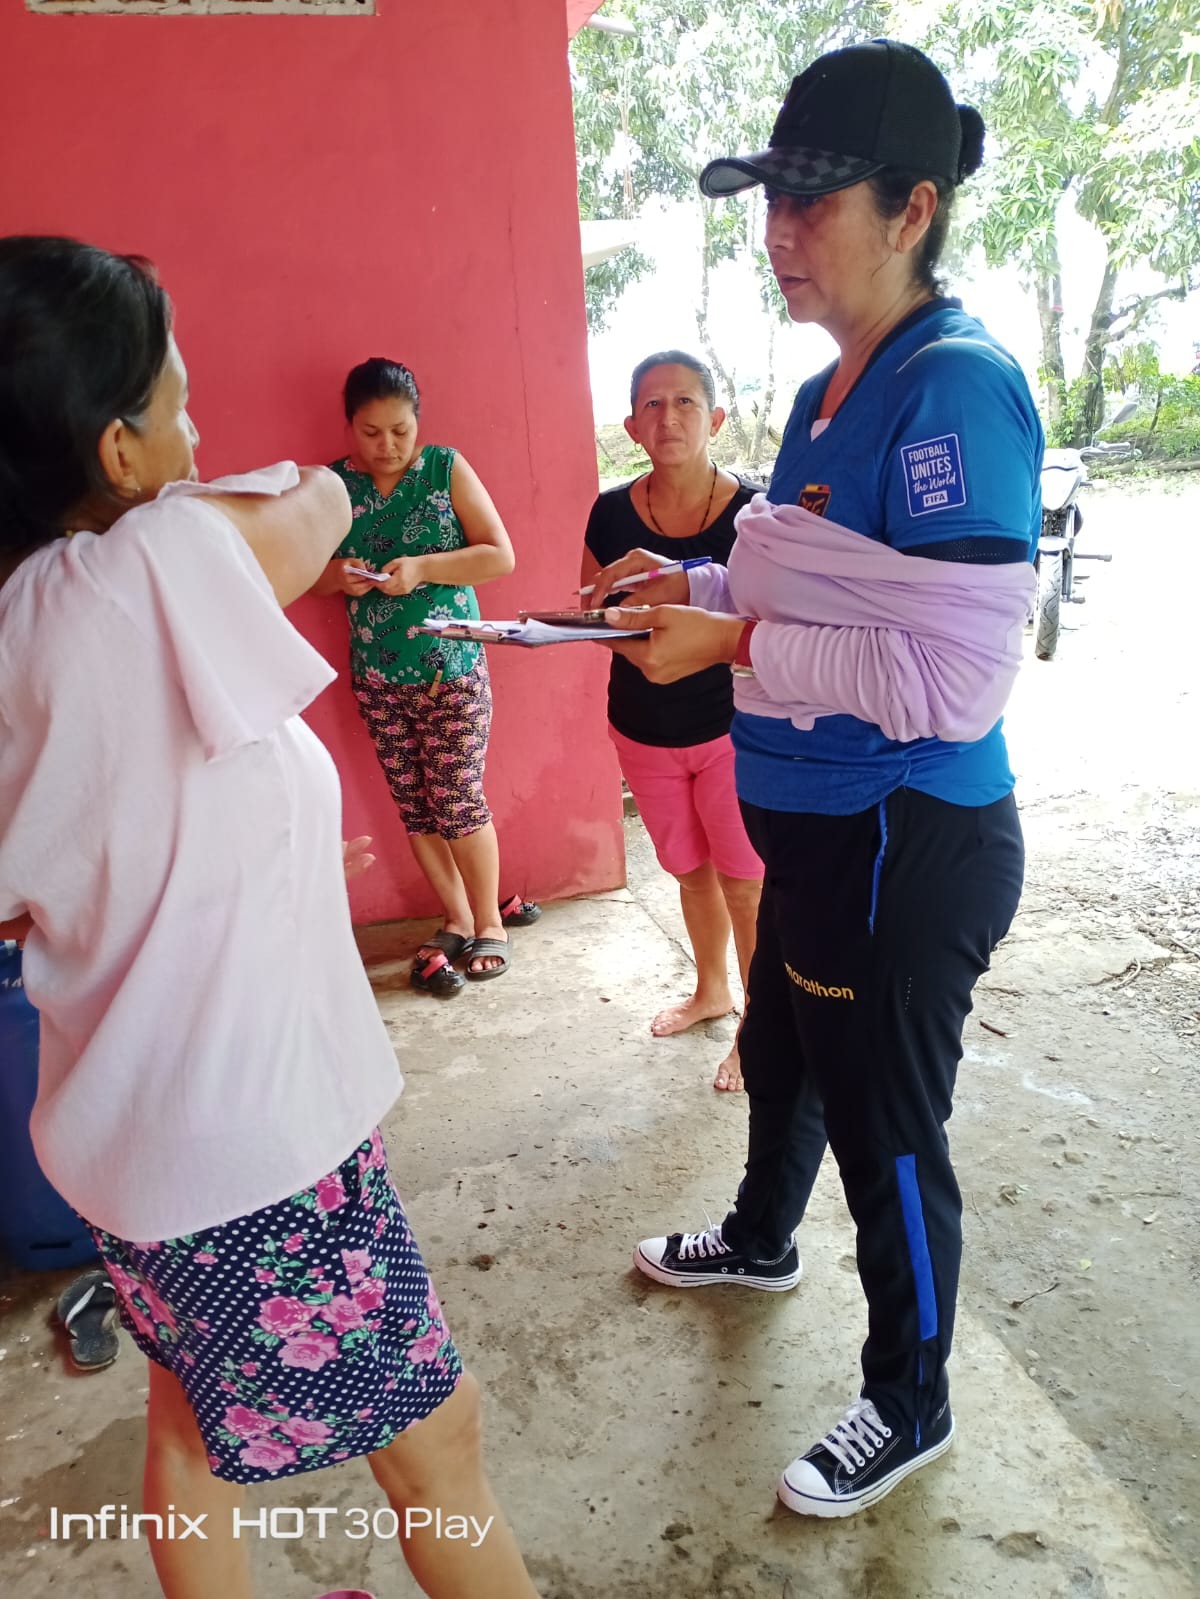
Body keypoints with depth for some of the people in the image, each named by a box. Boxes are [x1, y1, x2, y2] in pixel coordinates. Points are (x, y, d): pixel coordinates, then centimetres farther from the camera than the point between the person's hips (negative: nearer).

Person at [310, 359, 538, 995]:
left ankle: (490, 922, 16)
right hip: (377, 676, 3)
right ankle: (458, 919, 24)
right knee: (415, 808, 7)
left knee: (458, 801, -3)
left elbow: (501, 556, -8)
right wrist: (338, 576, -13)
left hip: (452, 667, -3)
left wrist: (422, 567, -19)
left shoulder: (446, 468, -3)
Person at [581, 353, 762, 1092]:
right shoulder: (612, 514, -5)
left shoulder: (751, 511, -13)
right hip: (645, 730, 4)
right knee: (691, 870, 21)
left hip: (731, 726, -3)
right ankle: (712, 991, 43)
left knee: (745, 884, 3)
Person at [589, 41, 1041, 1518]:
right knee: (780, 1058, 27)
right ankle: (761, 1241, 57)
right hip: (817, 826, 9)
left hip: (906, 844, -9)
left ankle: (910, 1407, 37)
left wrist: (732, 644, -22)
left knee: (887, 1129, 10)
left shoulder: (956, 387, -20)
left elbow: (953, 674, -27)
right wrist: (699, 589, 3)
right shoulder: (826, 395, 8)